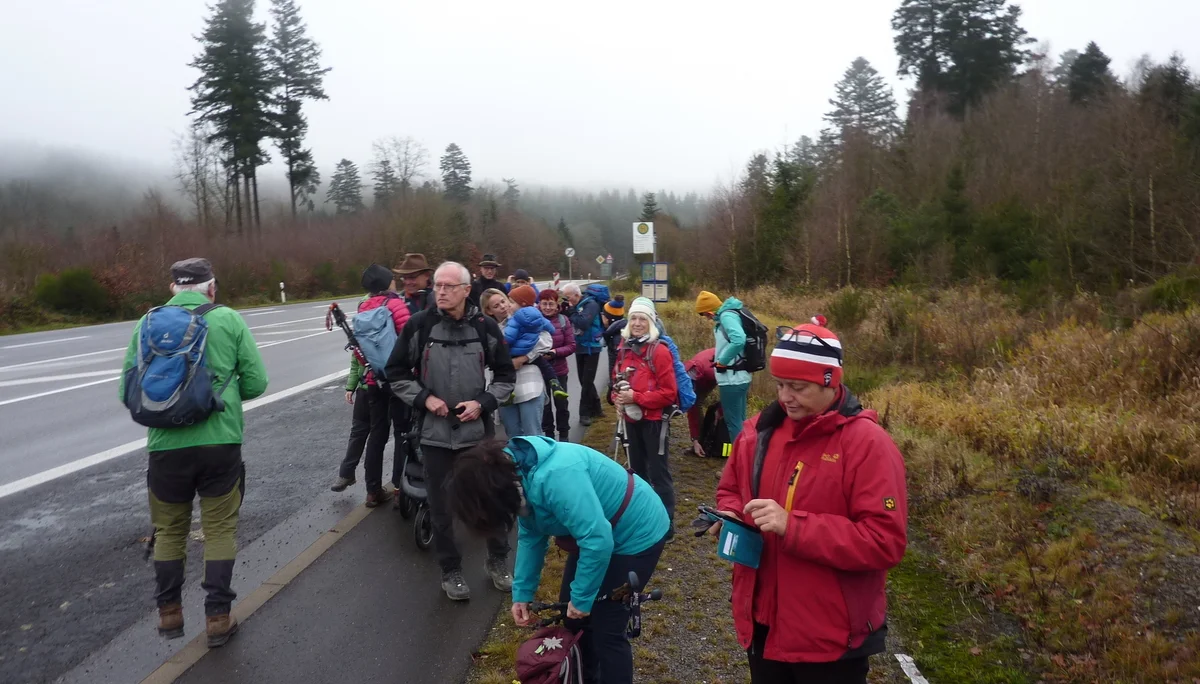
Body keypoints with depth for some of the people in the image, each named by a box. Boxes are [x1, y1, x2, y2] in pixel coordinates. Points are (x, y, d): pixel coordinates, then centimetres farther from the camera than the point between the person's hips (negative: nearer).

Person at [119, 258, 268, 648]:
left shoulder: (148, 323, 2)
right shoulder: (228, 319, -3)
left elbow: (128, 391, 3)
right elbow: (256, 382, -4)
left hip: (166, 444, 2)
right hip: (220, 442, -2)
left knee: (169, 531, 19)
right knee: (219, 530, 11)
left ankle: (169, 614, 30)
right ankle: (217, 619, 15)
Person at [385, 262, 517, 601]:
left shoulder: (485, 327, -3)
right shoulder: (418, 325, -6)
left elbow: (506, 375, 5)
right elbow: (396, 373, 2)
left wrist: (483, 403, -10)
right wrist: (424, 398, -12)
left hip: (478, 430, 1)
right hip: (435, 431, 0)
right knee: (441, 505, 8)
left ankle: (498, 561, 31)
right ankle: (451, 570, 26)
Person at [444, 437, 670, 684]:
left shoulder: (555, 477, -37)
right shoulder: (518, 473, -6)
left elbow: (598, 541, -36)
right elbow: (531, 536, 6)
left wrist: (582, 597, -23)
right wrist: (521, 593, 3)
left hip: (637, 535, -9)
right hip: (595, 532, 9)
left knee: (606, 628, -3)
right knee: (571, 615, 16)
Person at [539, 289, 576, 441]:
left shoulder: (563, 320, -7)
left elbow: (571, 346, -7)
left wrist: (555, 352, -21)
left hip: (559, 370, 0)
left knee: (561, 402, 9)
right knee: (544, 403, 13)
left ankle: (564, 434, 27)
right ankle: (548, 434, 29)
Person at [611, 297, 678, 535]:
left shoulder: (659, 351, -15)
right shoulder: (625, 348, 6)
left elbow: (669, 392, -18)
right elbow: (617, 379, 17)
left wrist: (636, 398, -22)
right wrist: (617, 398, -5)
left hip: (653, 419, -7)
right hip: (631, 418, 7)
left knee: (658, 471, -1)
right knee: (637, 468, 19)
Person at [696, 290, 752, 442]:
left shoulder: (726, 316, -15)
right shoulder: (730, 315, 14)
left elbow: (739, 340, -31)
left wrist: (722, 361, -19)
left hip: (732, 378, -10)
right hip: (740, 376, 10)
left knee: (733, 422, -3)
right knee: (740, 421, 16)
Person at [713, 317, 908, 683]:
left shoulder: (867, 443, -17)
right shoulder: (760, 428, 2)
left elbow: (886, 542, -23)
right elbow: (731, 489, 17)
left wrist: (792, 526, -28)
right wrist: (730, 516, -7)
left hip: (831, 637, -5)